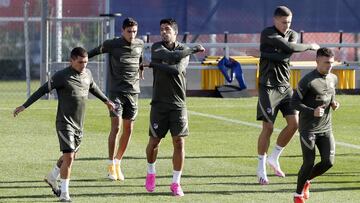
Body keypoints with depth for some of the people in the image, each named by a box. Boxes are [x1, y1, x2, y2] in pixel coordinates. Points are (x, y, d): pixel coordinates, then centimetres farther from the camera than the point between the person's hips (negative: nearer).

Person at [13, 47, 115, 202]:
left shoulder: (87, 74, 7)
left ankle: (52, 177, 41)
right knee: (69, 157, -13)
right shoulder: (62, 76, -13)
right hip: (65, 123, -7)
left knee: (71, 156, 17)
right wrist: (24, 106, -16)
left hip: (79, 125, 7)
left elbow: (93, 88, 28)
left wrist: (106, 101, 43)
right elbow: (43, 90, -13)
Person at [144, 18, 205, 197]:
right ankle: (151, 172, 31)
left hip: (178, 104, 0)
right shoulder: (157, 48, 0)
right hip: (159, 103, 0)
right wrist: (193, 50, -17)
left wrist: (155, 64, -12)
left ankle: (176, 183, 1)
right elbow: (170, 56, -20)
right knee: (154, 141, 3)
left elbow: (177, 69, -16)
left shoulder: (183, 50, 2)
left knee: (179, 142, -6)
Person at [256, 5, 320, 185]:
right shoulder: (267, 34, -11)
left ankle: (274, 158, 17)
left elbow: (287, 54, -12)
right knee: (268, 128, -7)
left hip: (285, 86, 6)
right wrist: (310, 46, -11)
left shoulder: (292, 34, 7)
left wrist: (268, 54, -21)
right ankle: (261, 168, 5)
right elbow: (289, 47, -23)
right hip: (268, 87, -6)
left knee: (294, 123, -2)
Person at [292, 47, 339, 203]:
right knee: (309, 163, -7)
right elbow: (295, 102, -13)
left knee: (328, 162, -5)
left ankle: (307, 180, 23)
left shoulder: (333, 79, 6)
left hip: (325, 128, 6)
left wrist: (333, 103, 1)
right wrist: (312, 111, -26)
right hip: (308, 129, -6)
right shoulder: (307, 81, -15)